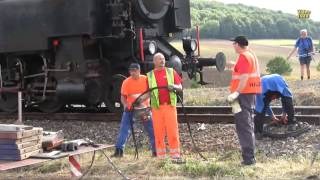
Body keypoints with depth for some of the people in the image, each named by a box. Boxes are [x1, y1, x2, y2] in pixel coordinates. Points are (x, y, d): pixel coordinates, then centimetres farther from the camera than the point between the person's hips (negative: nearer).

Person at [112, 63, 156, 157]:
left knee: (152, 130, 1)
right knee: (124, 129, -6)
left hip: (144, 108, 1)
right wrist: (125, 104, -27)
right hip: (130, 109, -1)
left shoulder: (146, 79, -7)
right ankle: (119, 150, -2)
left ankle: (155, 150, 10)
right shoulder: (126, 82, -9)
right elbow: (123, 96, -8)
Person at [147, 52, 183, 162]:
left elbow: (180, 87, 8)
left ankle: (175, 156, 1)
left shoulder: (171, 72, 10)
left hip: (169, 106, 0)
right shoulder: (150, 75, 11)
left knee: (173, 131, -4)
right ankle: (160, 157, 9)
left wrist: (174, 86, -13)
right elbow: (148, 92, 14)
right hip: (156, 107, 1)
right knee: (158, 132, 1)